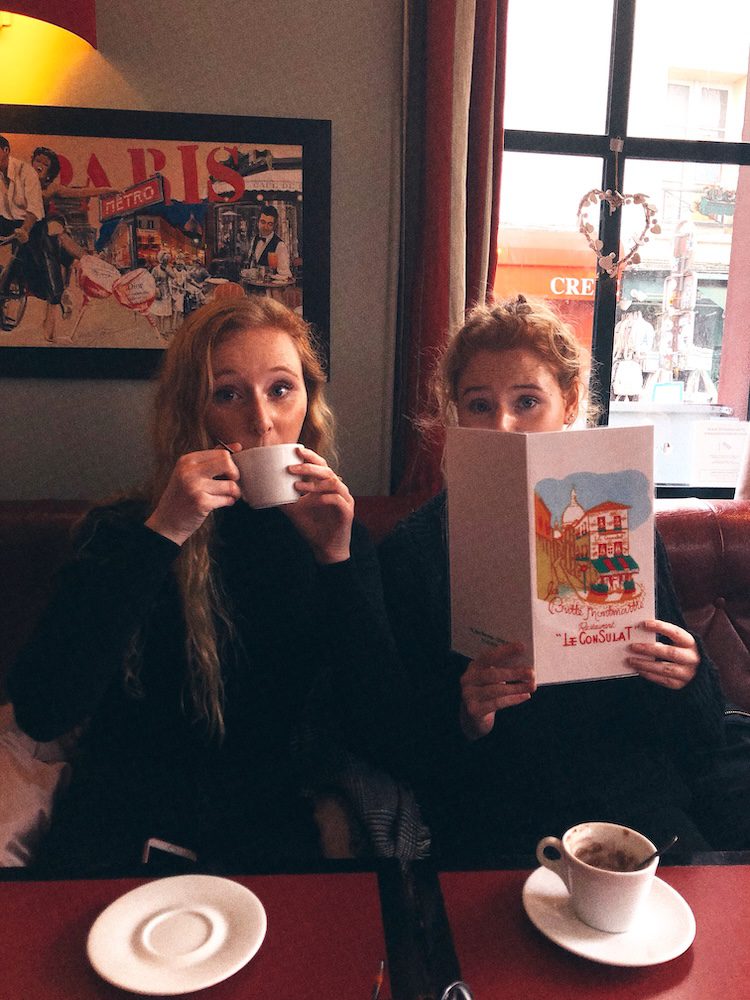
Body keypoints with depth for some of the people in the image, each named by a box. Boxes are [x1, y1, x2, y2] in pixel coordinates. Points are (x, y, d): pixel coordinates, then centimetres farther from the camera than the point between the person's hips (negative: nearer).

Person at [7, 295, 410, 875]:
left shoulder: (339, 539, -1)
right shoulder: (120, 531, -4)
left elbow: (374, 735, -8)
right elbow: (40, 713, -18)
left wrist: (336, 558, -18)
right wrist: (161, 534, -23)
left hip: (266, 831, 1)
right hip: (119, 822, 0)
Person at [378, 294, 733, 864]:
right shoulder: (413, 549, -4)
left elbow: (704, 735, 9)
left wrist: (689, 680, -12)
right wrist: (464, 719, -21)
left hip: (640, 808, 3)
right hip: (494, 823, -2)